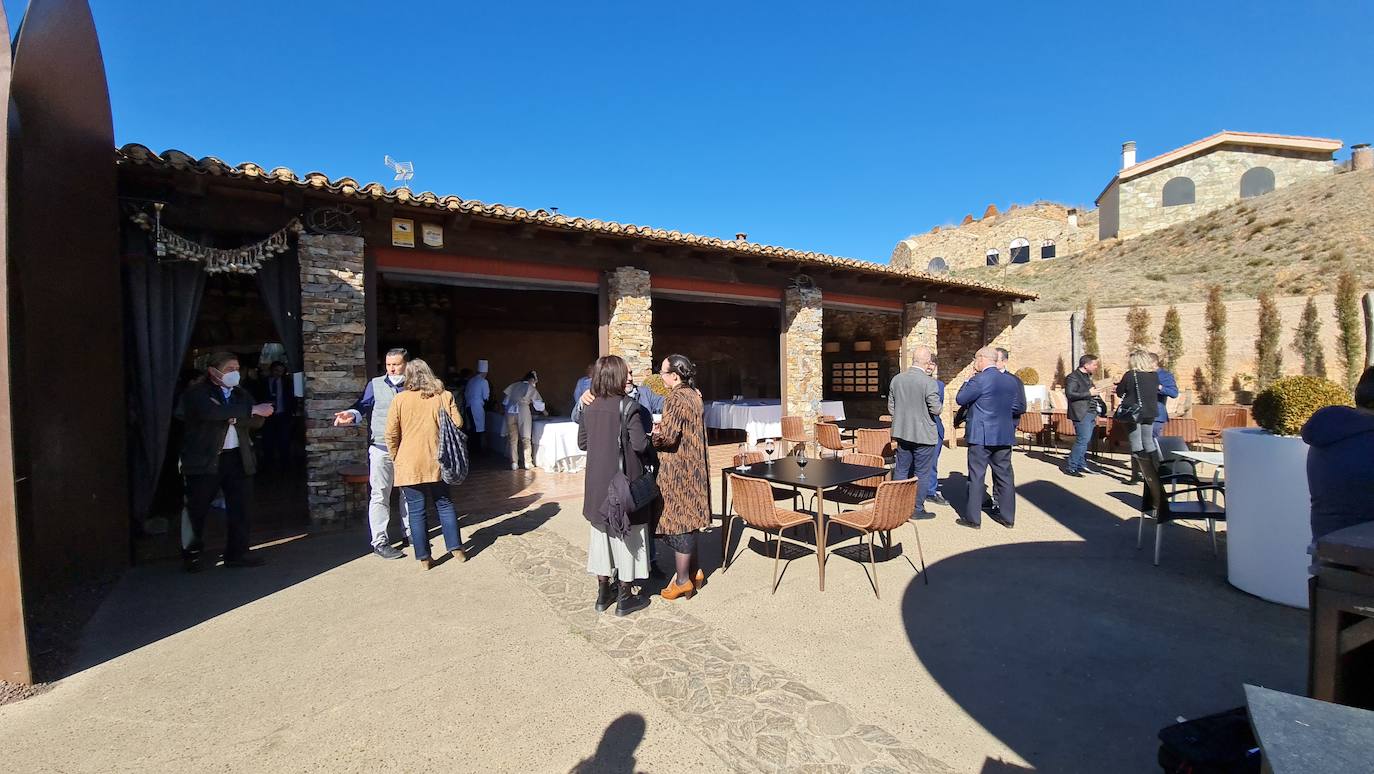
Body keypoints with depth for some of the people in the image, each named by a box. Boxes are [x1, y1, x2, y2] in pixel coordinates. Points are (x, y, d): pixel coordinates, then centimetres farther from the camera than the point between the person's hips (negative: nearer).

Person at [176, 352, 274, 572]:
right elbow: (210, 412, -23)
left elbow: (257, 421, 3)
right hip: (204, 460, -4)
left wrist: (236, 418, -15)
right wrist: (251, 410, -22)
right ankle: (190, 555, 21)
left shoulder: (241, 394, 13)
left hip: (238, 458, 4)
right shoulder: (196, 393, -2)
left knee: (239, 508, 5)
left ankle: (237, 553, 13)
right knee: (197, 508, 5)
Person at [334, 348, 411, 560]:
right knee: (380, 495, -1)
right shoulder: (376, 385, 1)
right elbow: (363, 406, -5)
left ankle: (410, 532, 29)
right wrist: (352, 415, -24)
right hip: (381, 449, -3)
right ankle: (379, 541, 7)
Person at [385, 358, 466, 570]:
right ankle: (456, 549, 17)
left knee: (416, 511, 7)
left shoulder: (400, 399, -5)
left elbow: (391, 435, -3)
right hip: (438, 463, 2)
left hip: (410, 465, -1)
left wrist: (396, 458, 12)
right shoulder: (445, 396, -2)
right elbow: (458, 424, -1)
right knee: (445, 505, 15)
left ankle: (424, 558, 12)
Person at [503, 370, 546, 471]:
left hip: (510, 412, 3)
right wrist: (544, 411, 33)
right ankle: (528, 463, 9)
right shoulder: (531, 388, 8)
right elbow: (538, 402, 16)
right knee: (526, 439, 8)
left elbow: (506, 399, 12)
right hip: (523, 412, -3)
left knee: (513, 439, 9)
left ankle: (514, 463, 8)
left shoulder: (514, 385, 15)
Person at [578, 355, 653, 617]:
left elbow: (582, 443, 9)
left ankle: (603, 593, 28)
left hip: (597, 484, 6)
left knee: (602, 534, 16)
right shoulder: (627, 407, -16)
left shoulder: (589, 409, 1)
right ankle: (625, 598, 18)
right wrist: (650, 437, 1)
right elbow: (640, 444, -19)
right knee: (626, 536, 7)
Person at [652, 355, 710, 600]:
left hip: (678, 472, -9)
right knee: (687, 522, 19)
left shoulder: (676, 399, -18)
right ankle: (694, 571, 30)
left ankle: (683, 582, 14)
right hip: (693, 470, 9)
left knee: (677, 525, 2)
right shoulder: (694, 396, 10)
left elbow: (666, 436, -22)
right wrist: (661, 428, 12)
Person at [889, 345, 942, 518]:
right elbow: (936, 409, -14)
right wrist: (941, 405, 8)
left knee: (901, 470, 14)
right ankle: (917, 509, 14)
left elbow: (890, 407, 6)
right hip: (923, 434, -5)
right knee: (921, 473, 7)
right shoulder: (929, 382, -17)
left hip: (902, 433, 5)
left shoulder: (896, 379, 0)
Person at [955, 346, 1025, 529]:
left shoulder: (979, 380, -15)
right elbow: (1018, 407, 12)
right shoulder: (1011, 380, 6)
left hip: (981, 435, -6)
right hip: (1005, 436, 6)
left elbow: (960, 399, -7)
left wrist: (967, 381, 4)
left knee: (976, 476, 0)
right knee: (1005, 475, 12)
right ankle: (1007, 516, 21)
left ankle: (972, 518, 6)